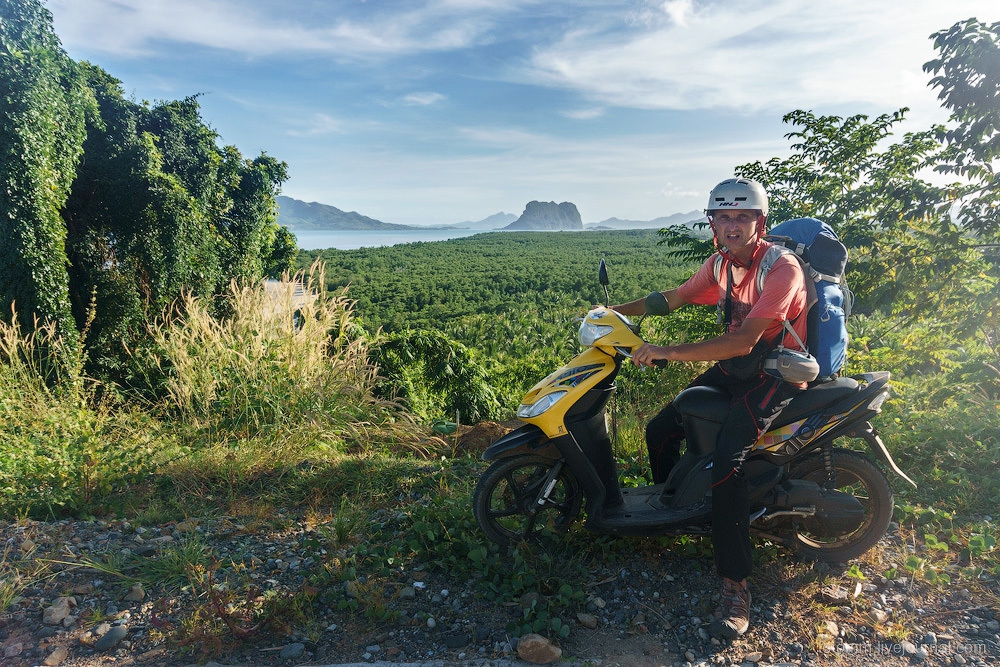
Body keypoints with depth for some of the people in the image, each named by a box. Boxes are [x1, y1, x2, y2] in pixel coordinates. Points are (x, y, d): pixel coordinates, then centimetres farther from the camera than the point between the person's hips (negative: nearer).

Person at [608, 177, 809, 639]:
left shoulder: (781, 267, -22)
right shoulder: (720, 262, 2)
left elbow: (743, 341, -32)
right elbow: (677, 297, 18)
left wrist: (668, 352, -35)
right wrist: (620, 309, 10)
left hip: (777, 375, -8)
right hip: (732, 368, 8)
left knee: (725, 460, -28)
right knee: (660, 431, 3)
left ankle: (735, 586, -17)